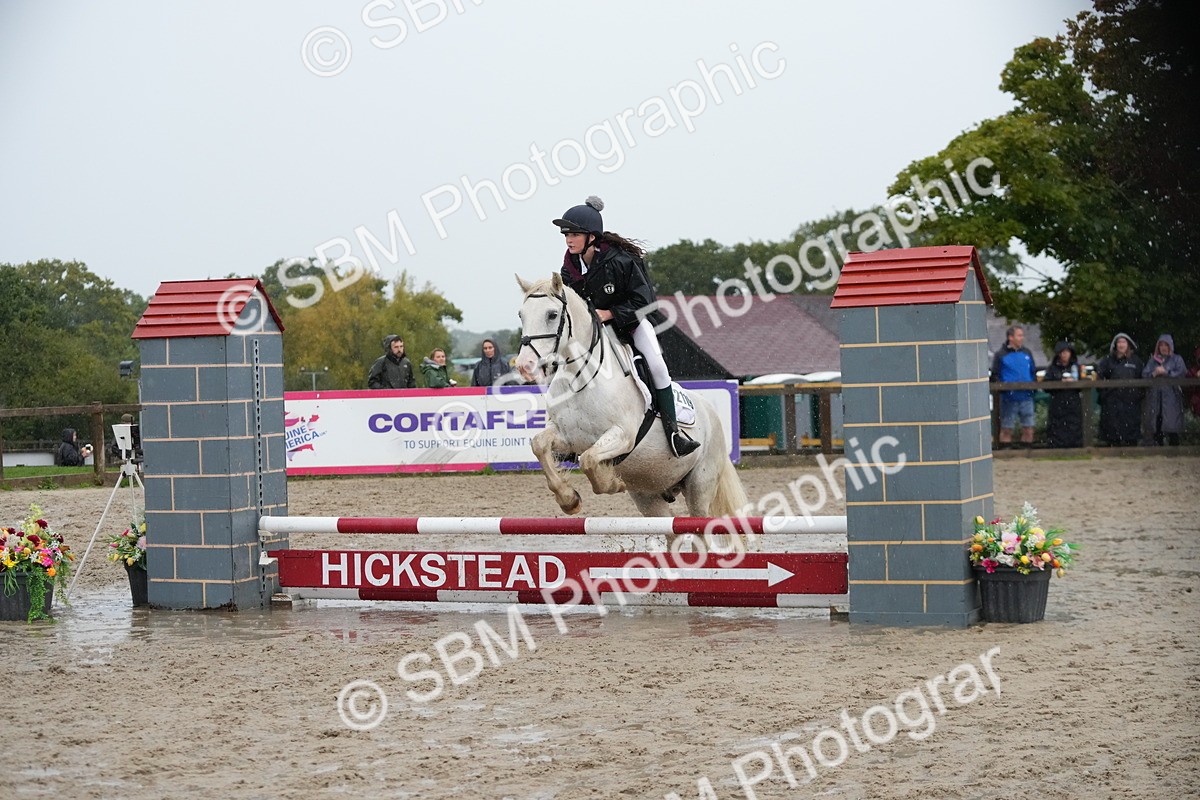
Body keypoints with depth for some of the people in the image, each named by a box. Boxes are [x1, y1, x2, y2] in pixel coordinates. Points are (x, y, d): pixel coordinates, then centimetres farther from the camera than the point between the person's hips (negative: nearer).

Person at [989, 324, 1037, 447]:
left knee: (1028, 428, 5)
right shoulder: (1001, 354, -1)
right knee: (1006, 429, 1)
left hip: (1026, 397, 4)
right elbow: (995, 377, -1)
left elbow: (1032, 372, 20)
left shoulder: (1027, 353, 13)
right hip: (1009, 399, -4)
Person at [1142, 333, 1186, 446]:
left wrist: (1166, 372, -9)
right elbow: (1144, 374, 8)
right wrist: (1154, 374, -10)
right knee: (1156, 427, 1)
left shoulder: (1177, 359, 11)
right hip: (1155, 397, 3)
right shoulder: (1152, 360, 19)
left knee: (1171, 427, -11)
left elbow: (1182, 373, -4)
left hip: (1171, 397, -3)